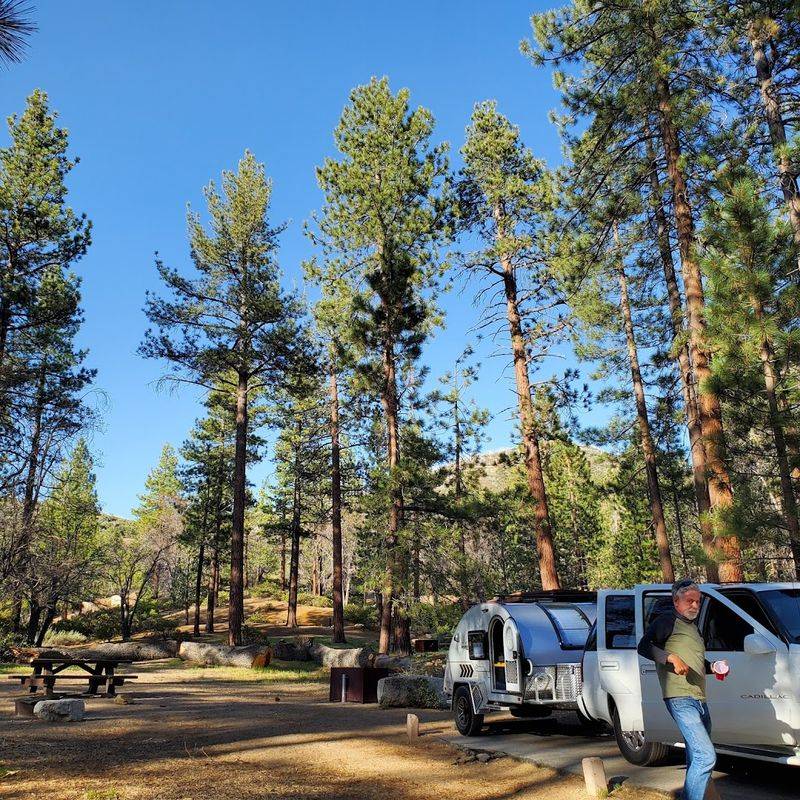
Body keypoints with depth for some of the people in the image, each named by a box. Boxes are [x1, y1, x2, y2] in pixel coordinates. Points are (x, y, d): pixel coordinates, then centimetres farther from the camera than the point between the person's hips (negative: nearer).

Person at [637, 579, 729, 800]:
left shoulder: (692, 626, 24)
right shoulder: (668, 620, -3)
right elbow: (644, 647, -15)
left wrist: (712, 667, 16)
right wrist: (672, 657, -28)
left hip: (699, 700, 9)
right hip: (681, 699, -9)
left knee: (697, 760, 14)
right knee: (706, 757, -18)